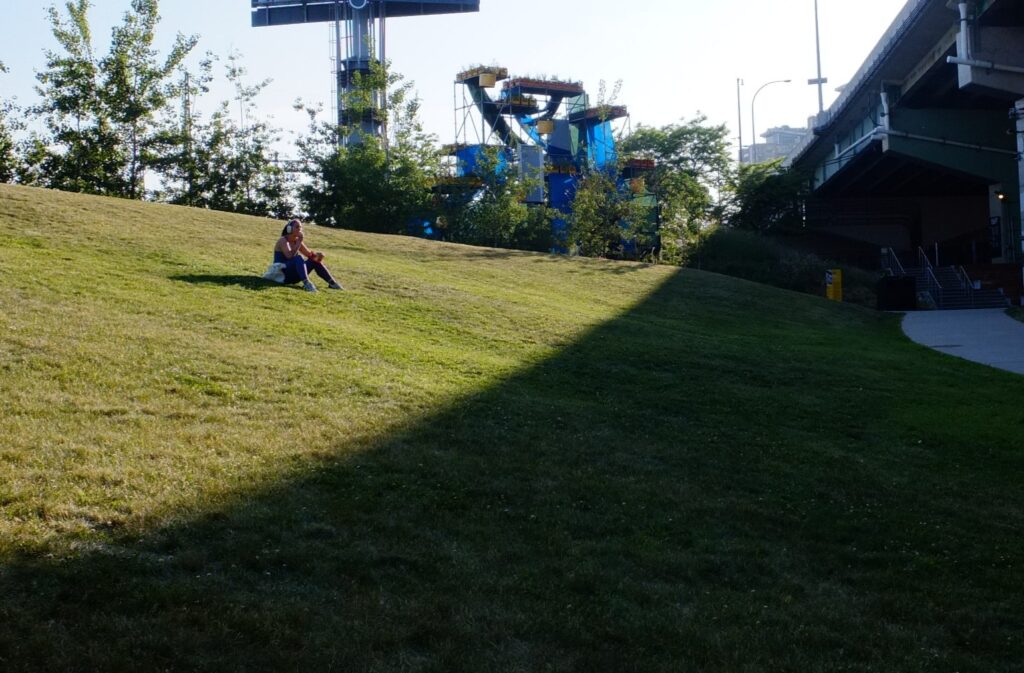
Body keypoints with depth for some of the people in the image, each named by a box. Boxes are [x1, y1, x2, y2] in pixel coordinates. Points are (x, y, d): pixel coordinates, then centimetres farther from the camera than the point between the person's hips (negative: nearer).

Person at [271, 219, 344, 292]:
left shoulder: (296, 241, 9)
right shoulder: (283, 240, -13)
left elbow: (310, 254, 14)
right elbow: (290, 256, -30)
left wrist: (317, 255, -8)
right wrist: (299, 242, -25)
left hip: (293, 276, 8)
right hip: (282, 274, -8)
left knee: (314, 260, 8)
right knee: (298, 258, -31)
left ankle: (332, 282, 4)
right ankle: (306, 283, -49)